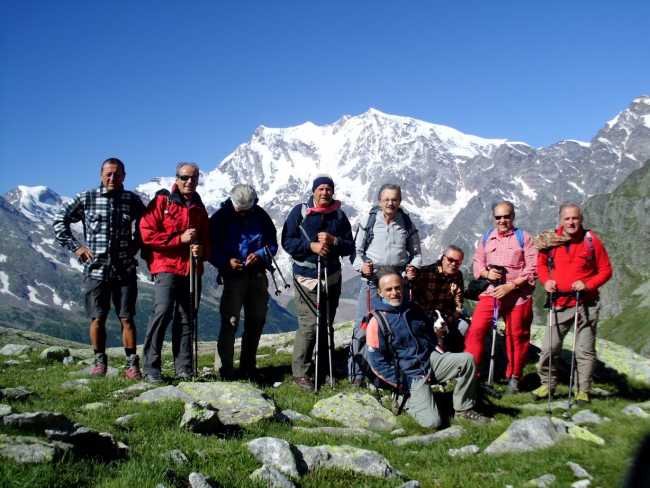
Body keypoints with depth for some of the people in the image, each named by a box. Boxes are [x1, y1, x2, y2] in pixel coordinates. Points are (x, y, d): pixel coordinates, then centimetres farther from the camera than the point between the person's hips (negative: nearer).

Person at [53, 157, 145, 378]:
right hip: (95, 269, 0)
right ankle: (100, 361, 17)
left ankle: (132, 364, 6)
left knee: (126, 318, 0)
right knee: (97, 318, 3)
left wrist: (136, 246, 7)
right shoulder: (86, 198, 3)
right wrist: (75, 246, 4)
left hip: (125, 270, 0)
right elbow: (60, 220, 11)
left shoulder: (133, 200, 6)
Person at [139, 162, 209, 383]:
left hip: (192, 270, 5)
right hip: (166, 267, -5)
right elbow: (147, 233, -8)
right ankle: (151, 368, -11)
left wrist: (201, 249, 1)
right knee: (163, 311, -17)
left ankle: (184, 368, 11)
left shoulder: (199, 208, 17)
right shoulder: (161, 202, 1)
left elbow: (206, 238, 25)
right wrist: (180, 239, -12)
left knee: (186, 318, 6)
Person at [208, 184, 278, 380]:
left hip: (257, 274, 4)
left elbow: (272, 244, 7)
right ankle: (225, 368, -6)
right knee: (230, 321, -12)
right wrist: (227, 261, -21)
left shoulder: (261, 216, 3)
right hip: (233, 275, -4)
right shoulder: (220, 217, -4)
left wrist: (260, 254, -13)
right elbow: (211, 248, -4)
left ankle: (248, 367, 21)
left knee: (256, 320, 9)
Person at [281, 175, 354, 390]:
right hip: (306, 278, -4)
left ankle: (325, 368, 23)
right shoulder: (300, 211, -1)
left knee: (327, 324, 11)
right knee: (309, 324, -12)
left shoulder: (339, 215, 8)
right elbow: (287, 241, -4)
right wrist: (311, 246, -16)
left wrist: (333, 241, -11)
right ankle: (300, 372, -2)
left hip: (332, 277, 4)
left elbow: (350, 246, 8)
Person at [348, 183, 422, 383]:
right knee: (363, 325, -6)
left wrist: (413, 267, -3)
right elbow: (356, 249, 6)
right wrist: (361, 266, -12)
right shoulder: (368, 221, 2)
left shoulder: (407, 224, 8)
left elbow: (416, 252, 16)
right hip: (371, 279, -2)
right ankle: (356, 373, 3)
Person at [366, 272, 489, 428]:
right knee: (432, 421, -21)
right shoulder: (377, 322, -11)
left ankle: (464, 409, -3)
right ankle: (410, 400, 10)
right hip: (410, 376, -5)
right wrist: (402, 384, -13)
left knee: (466, 359, -19)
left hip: (431, 361, 6)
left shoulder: (414, 310, 8)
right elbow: (377, 362, -12)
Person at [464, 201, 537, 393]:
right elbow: (477, 262, 15)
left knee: (517, 336, 5)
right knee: (476, 330, -10)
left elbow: (532, 268, -5)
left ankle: (514, 377, 22)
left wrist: (511, 285, -15)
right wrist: (487, 273, -8)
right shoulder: (486, 238, 14)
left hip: (518, 294, -2)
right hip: (491, 291, 2)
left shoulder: (523, 237, 2)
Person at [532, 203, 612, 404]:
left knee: (585, 350, 4)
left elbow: (605, 270, 1)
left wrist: (588, 284, -14)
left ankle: (583, 390, 16)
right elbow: (541, 264, 15)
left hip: (586, 305, -1)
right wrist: (546, 281, -4)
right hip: (559, 304, 2)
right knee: (550, 348, 2)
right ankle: (547, 384, 19)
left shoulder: (592, 240, -4)